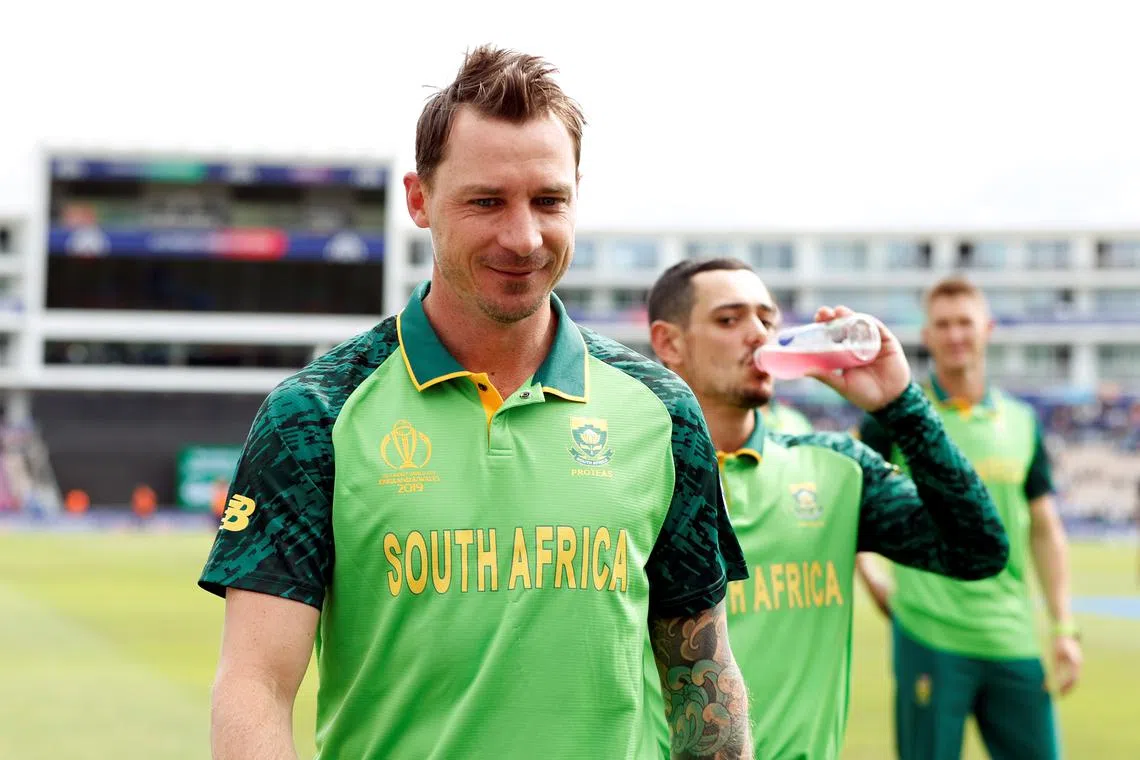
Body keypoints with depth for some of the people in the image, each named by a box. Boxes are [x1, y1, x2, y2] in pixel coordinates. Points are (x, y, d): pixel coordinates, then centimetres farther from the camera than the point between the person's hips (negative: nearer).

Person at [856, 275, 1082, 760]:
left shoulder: (1021, 423, 10)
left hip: (1013, 641, 4)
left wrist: (1065, 629, 6)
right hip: (930, 636, -4)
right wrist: (871, 578, -5)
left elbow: (1044, 530, 12)